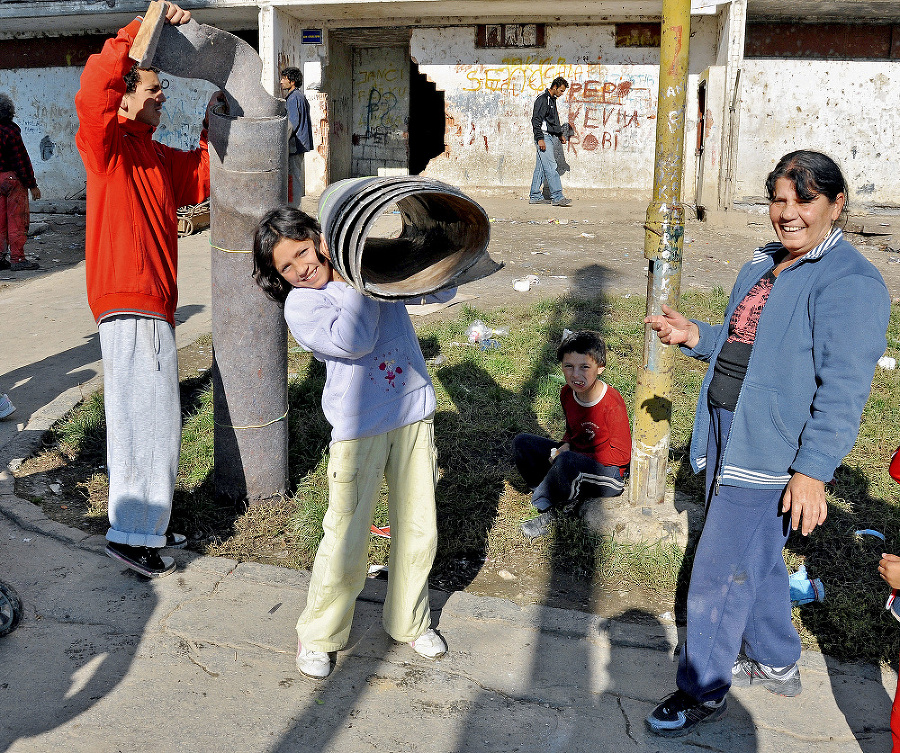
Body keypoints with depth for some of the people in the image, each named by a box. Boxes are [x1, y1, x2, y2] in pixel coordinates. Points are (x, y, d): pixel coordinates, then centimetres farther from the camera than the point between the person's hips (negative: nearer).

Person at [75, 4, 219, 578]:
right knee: (145, 420, -5)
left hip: (154, 304, 9)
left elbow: (201, 181, 29)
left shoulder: (155, 156, 20)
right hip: (129, 303, -9)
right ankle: (130, 535, 5)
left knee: (154, 421, 14)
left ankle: (147, 526, 25)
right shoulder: (109, 144, -6)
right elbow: (95, 85, -25)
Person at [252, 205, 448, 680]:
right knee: (346, 539, -1)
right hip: (358, 430, -4)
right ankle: (317, 635, 22)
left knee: (418, 530, 13)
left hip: (414, 414, 4)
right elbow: (353, 341, -23)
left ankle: (409, 622, 34)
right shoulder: (299, 304, -7)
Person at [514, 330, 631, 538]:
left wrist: (566, 454, -21)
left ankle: (547, 507, -11)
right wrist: (566, 445, -9)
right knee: (522, 442, -5)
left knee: (566, 461, -37)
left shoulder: (612, 404, -24)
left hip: (609, 473, -8)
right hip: (577, 457, 8)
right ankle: (566, 497, -11)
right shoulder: (567, 393, -2)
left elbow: (621, 455, -18)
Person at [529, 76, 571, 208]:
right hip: (544, 138, -10)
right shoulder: (542, 99, -10)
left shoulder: (552, 100, 20)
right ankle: (557, 197, -18)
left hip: (551, 138, 10)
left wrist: (560, 134, 22)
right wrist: (540, 139, -21)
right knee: (551, 168, -13)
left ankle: (535, 196, 12)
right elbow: (536, 120, -16)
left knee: (541, 168, 9)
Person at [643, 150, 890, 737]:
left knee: (720, 572, -1)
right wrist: (697, 336, 5)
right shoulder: (765, 264, 11)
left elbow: (842, 389, -20)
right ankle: (777, 663, 42)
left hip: (770, 453, -9)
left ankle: (703, 692, 18)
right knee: (758, 557, 22)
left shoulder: (851, 283, -16)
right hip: (731, 435, 9)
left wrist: (813, 471, -23)